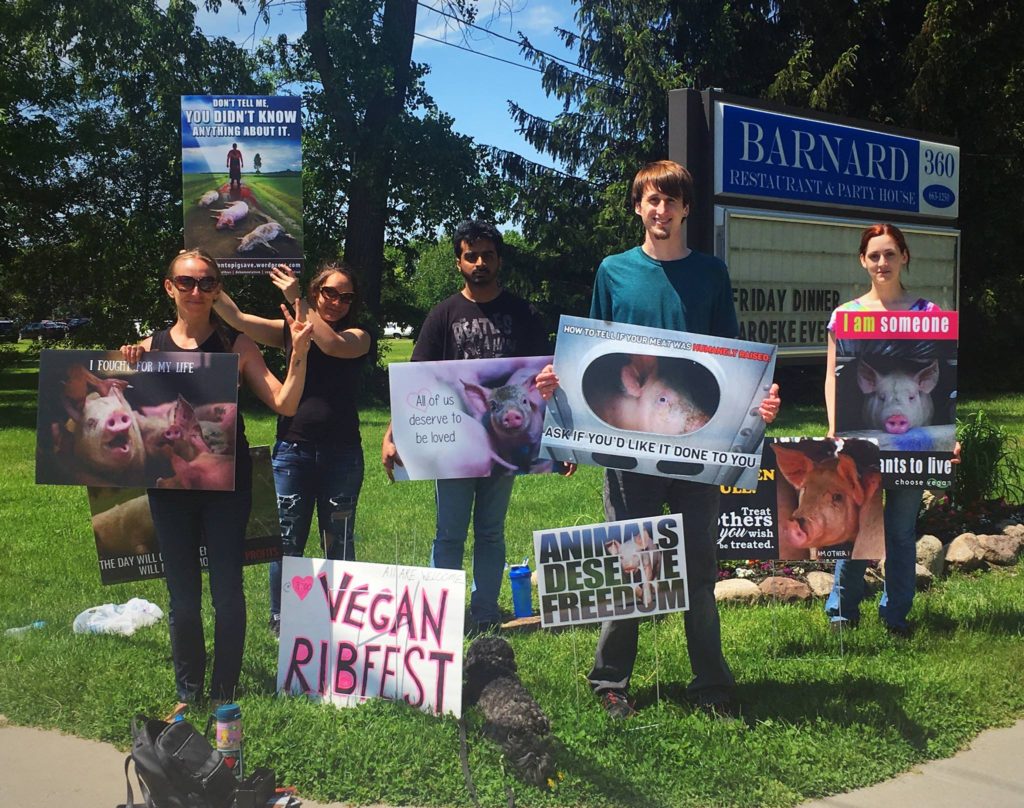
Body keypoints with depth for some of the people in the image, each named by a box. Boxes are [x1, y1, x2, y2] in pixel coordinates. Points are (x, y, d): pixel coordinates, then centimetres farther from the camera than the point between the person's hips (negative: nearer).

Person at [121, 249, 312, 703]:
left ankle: (224, 695, 17)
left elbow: (285, 404, -5)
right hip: (170, 486, 2)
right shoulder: (149, 349, 4)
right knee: (182, 597, 9)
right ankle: (188, 694, 25)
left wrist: (299, 352, -17)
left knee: (227, 592, 1)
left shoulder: (236, 346, 0)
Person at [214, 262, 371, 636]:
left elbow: (333, 345, -22)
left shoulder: (357, 337, 1)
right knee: (285, 541, 4)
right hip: (293, 449, 1)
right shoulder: (289, 331, 8)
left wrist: (296, 301, -24)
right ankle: (280, 622, 16)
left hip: (341, 454, -1)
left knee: (339, 542, 8)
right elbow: (237, 318, -4)